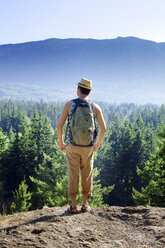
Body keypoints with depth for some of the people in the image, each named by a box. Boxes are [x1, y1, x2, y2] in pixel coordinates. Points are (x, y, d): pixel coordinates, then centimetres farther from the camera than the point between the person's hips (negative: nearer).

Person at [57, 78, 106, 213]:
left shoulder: (69, 104, -4)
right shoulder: (95, 107, 0)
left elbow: (59, 126, -6)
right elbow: (103, 128, -3)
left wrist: (61, 143, 7)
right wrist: (97, 144, 11)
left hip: (72, 147, -1)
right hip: (88, 147, 1)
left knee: (73, 175, 7)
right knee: (87, 175, 14)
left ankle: (73, 206, 11)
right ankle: (85, 204, 19)